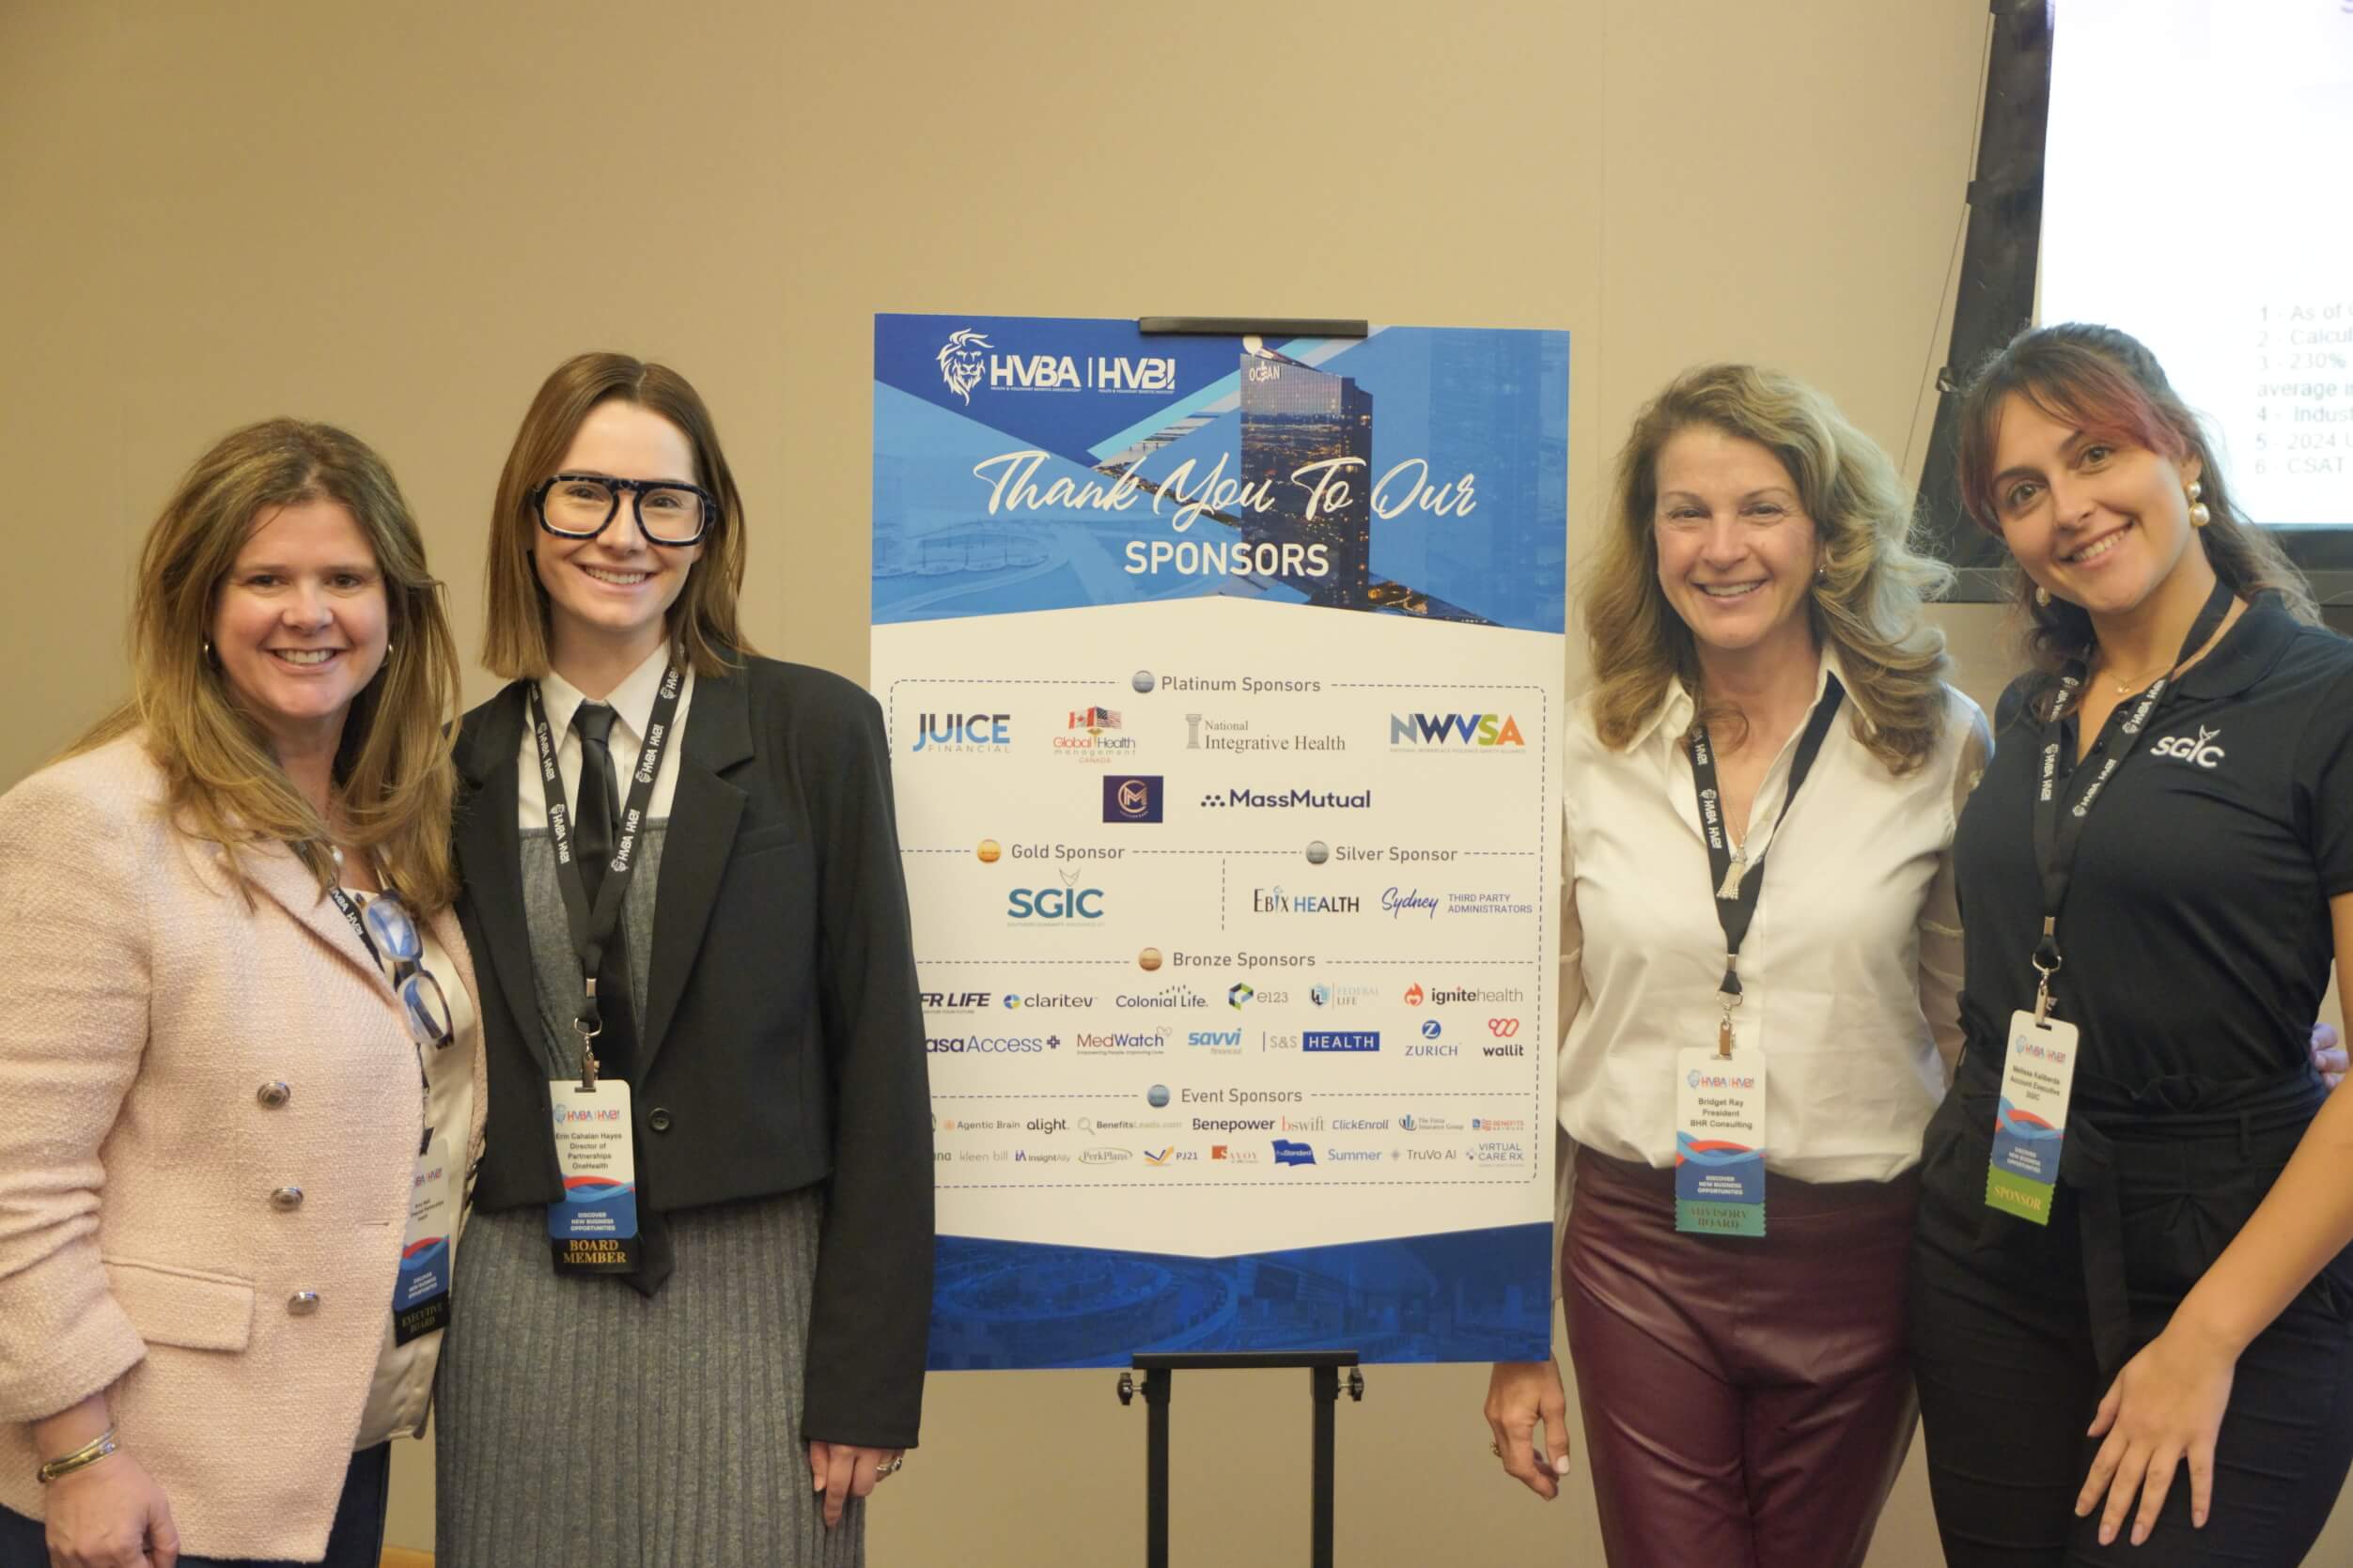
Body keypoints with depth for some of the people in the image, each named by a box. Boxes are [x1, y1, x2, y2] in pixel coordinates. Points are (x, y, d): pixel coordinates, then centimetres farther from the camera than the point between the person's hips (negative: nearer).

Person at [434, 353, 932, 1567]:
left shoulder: (813, 731, -4)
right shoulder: (464, 767, 4)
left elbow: (880, 1059, -5)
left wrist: (868, 1374, -8)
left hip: (748, 1301, -2)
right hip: (516, 1310, 3)